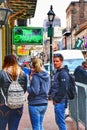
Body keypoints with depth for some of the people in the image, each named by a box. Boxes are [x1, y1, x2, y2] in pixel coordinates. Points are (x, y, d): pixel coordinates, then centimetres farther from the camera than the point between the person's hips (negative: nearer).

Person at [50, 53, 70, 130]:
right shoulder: (57, 72, 16)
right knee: (58, 121, 17)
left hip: (60, 101, -10)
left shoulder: (63, 73, -15)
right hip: (57, 101, 10)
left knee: (60, 121, -4)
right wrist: (53, 97, 14)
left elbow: (63, 89, -21)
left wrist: (57, 100, -17)